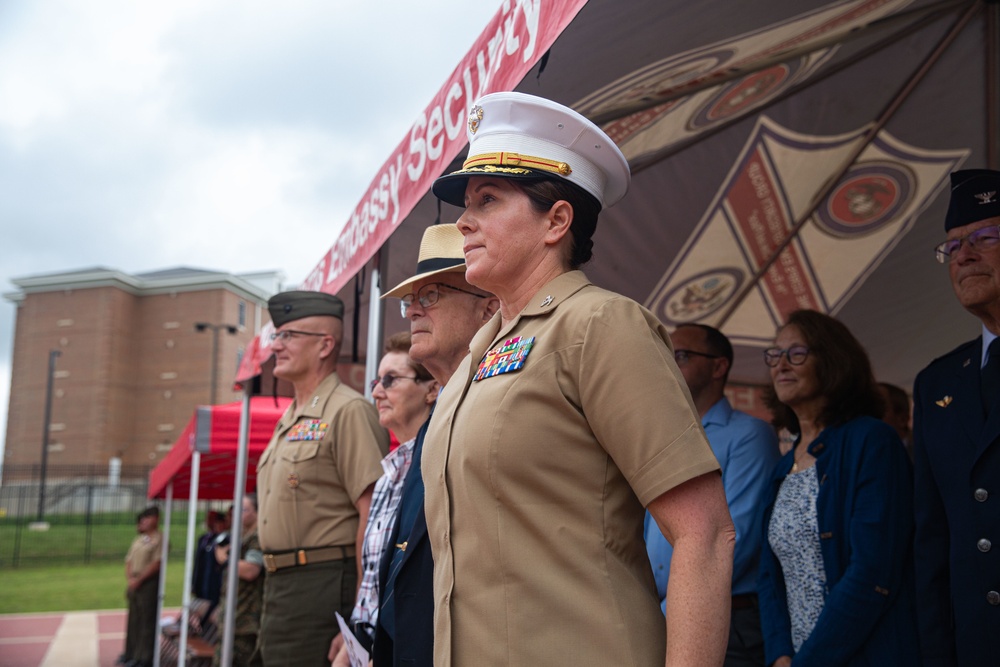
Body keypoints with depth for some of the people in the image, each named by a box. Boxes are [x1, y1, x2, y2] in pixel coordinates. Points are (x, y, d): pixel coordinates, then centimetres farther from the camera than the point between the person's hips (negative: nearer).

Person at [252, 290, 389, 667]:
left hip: (322, 589, -9)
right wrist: (273, 585, 20)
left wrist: (360, 612, -21)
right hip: (279, 585, 9)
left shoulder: (349, 411, -12)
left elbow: (372, 512, -19)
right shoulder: (289, 420, 18)